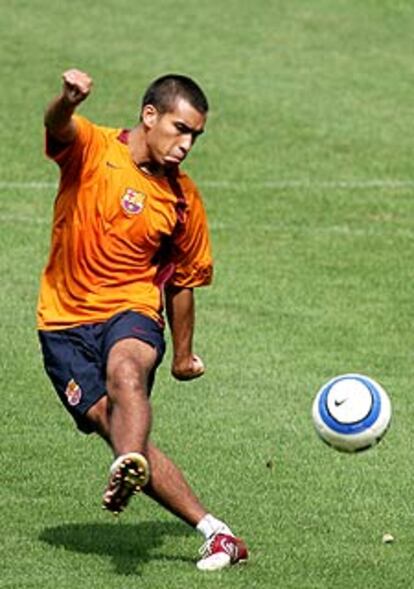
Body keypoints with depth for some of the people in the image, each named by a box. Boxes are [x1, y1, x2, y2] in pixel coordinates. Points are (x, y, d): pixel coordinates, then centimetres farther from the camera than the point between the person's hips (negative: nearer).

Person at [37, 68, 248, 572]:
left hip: (132, 312, 1)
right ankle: (213, 531, -9)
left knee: (126, 371, -34)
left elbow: (181, 279, 20)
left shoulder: (183, 199, 6)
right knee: (113, 427, -14)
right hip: (65, 320, -1)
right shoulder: (91, 150, -2)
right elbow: (57, 125, -27)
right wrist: (69, 100, -51)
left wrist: (183, 355, 27)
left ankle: (130, 469, -61)